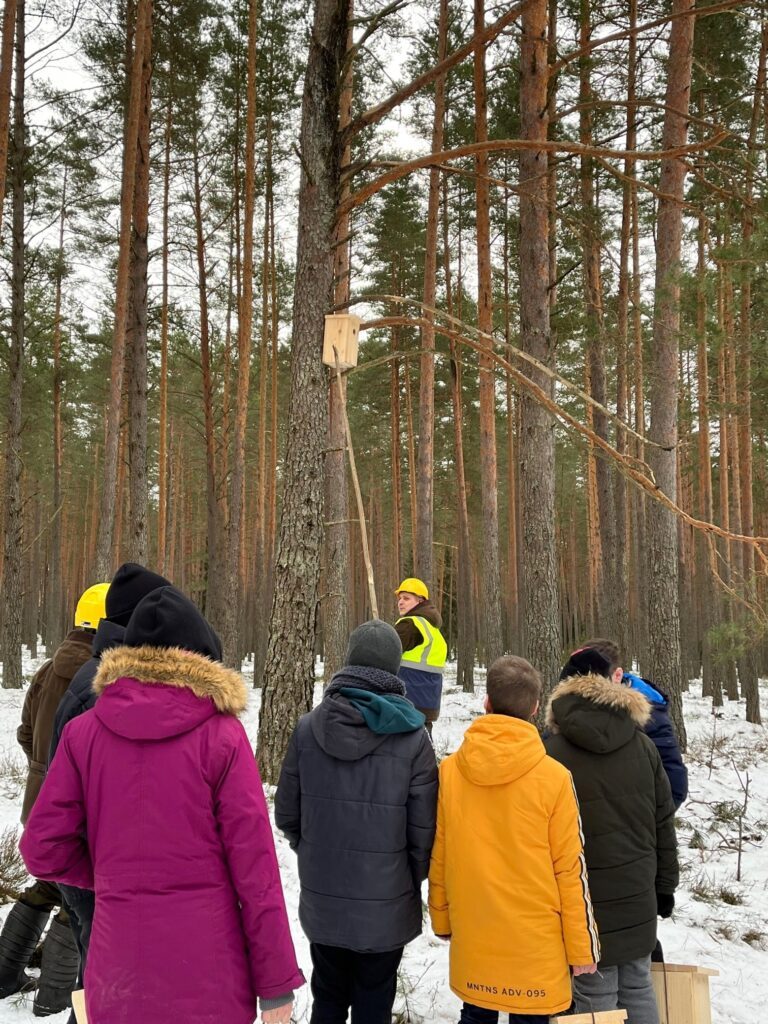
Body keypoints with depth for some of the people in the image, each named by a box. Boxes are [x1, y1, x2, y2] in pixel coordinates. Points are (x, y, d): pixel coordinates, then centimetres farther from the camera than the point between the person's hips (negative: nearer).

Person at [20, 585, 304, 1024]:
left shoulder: (83, 732, -4)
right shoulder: (222, 736, -12)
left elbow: (44, 849, -2)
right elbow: (254, 865, -11)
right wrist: (276, 980, -4)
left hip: (119, 975, 2)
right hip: (209, 974, -2)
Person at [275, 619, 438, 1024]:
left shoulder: (308, 728, -9)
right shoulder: (412, 737, -15)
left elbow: (287, 813, -1)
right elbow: (423, 828, -12)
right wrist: (414, 878, 9)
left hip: (322, 899, 2)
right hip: (386, 904, -2)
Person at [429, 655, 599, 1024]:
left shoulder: (449, 770, -7)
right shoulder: (553, 777, -15)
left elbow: (437, 858, 1)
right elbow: (570, 869, -9)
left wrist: (442, 919, 16)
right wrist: (581, 946, 2)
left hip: (471, 934, 3)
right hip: (535, 939, -2)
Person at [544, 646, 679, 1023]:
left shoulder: (553, 749, -12)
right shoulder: (642, 744, 0)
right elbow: (663, 821, 6)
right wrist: (665, 884, 17)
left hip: (584, 895, -4)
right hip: (637, 890, 4)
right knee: (638, 988, 17)